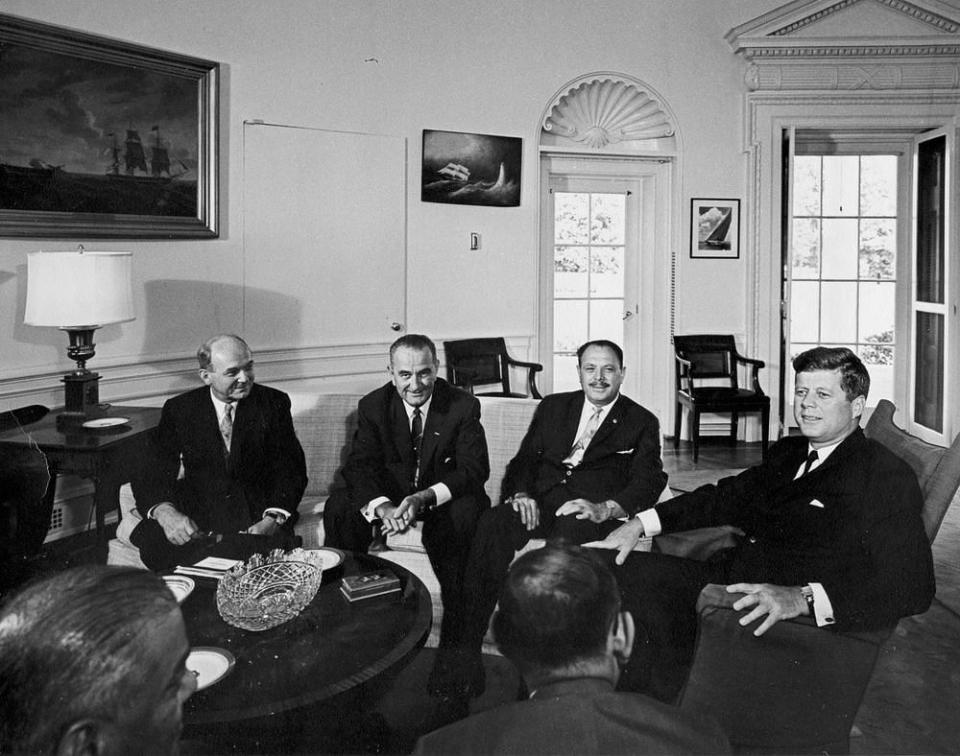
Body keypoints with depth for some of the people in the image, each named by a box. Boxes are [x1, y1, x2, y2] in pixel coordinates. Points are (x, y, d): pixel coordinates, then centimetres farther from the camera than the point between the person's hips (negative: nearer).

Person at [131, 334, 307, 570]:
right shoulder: (179, 409, 5)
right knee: (152, 542, -31)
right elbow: (155, 472, -2)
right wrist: (165, 512, -26)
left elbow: (291, 469, 0)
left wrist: (273, 519, -20)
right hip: (198, 510, 0)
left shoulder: (274, 403, 4)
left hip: (258, 510, 0)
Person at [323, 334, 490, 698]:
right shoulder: (373, 405, -3)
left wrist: (425, 498, -34)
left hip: (443, 498, -2)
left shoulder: (463, 406, -9)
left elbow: (474, 470, -16)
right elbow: (358, 465, -13)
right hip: (388, 494, 3)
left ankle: (453, 646, -30)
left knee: (466, 513, -36)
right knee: (339, 506, -24)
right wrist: (381, 505, -36)